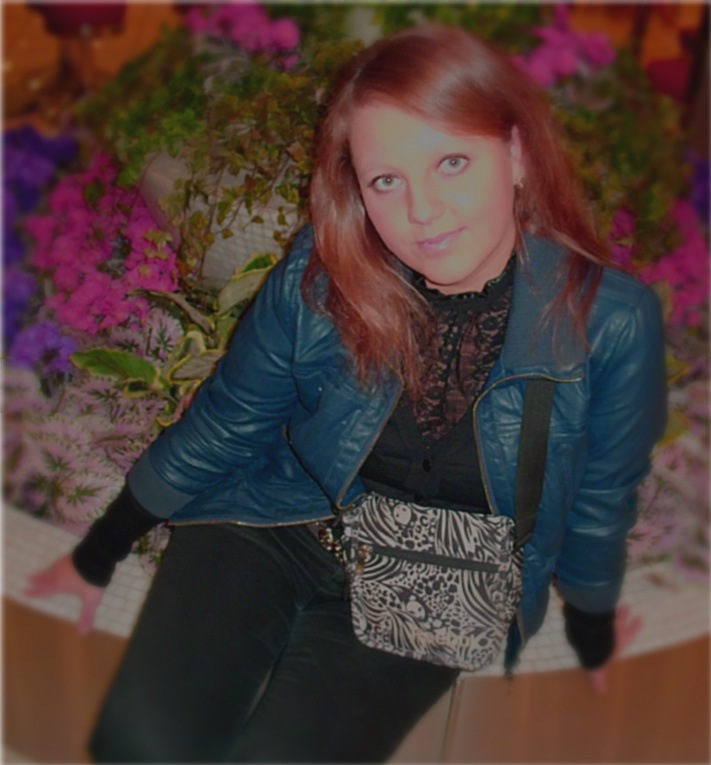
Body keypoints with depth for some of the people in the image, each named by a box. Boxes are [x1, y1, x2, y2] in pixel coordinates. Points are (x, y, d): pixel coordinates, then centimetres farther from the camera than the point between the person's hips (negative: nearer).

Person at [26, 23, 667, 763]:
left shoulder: (612, 321, -18)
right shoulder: (317, 277, -14)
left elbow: (599, 501, 0)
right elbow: (219, 429, 1)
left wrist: (594, 639, 17)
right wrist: (97, 556, 11)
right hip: (269, 527, 1)